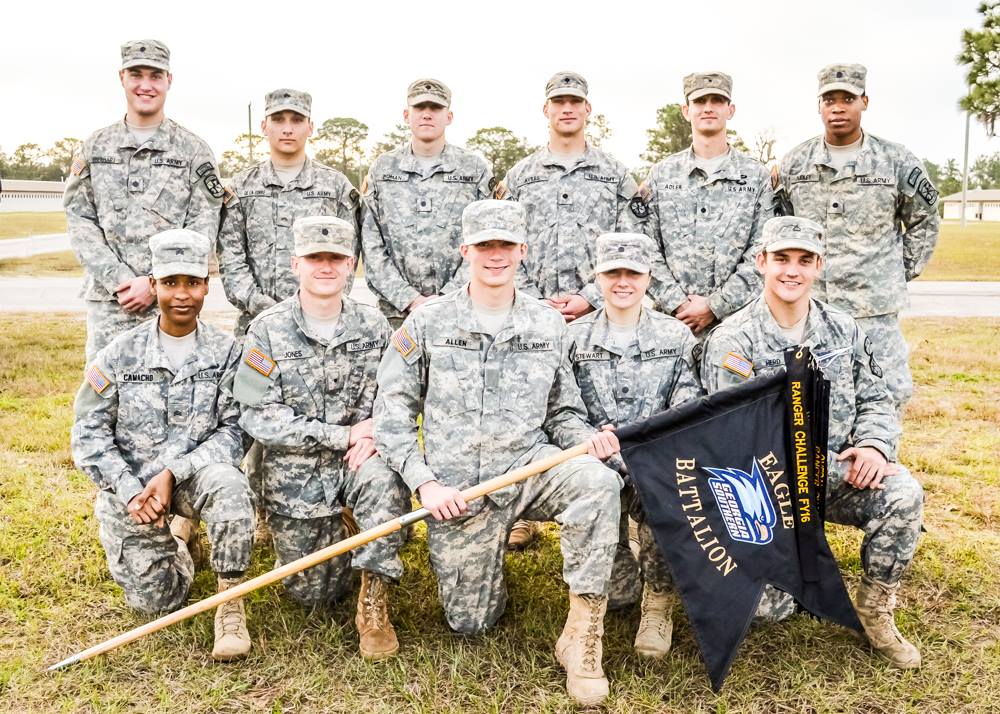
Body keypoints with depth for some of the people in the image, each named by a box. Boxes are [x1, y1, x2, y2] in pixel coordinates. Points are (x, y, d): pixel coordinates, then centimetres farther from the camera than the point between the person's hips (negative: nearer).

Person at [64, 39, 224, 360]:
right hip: (107, 300, 2)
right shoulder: (95, 147, 11)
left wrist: (156, 283, -11)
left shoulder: (193, 150, 3)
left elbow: (203, 229, -2)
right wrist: (118, 279, -9)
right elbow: (79, 219, 5)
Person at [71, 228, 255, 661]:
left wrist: (173, 473, -23)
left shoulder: (225, 353, -6)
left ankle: (230, 603, -19)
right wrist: (130, 492, -16)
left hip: (194, 475, -1)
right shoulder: (121, 354, -5)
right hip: (128, 488, 1)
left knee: (228, 483, -36)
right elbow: (89, 433, -3)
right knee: (155, 602, -1)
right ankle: (176, 537, 33)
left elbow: (233, 432, -10)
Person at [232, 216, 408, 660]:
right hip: (294, 473, -1)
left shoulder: (373, 326, 0)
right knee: (313, 594, 3)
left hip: (358, 458, 1)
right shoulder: (268, 330, -8)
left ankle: (374, 604, -18)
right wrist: (343, 434, -18)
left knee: (388, 484, -35)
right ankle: (318, 539, 37)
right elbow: (259, 417, -13)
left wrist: (375, 432, -19)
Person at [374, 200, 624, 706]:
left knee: (598, 481, -32)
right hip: (457, 488, -1)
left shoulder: (548, 325, 8)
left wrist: (587, 437, -10)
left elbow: (563, 412, 13)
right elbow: (393, 410, 1)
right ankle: (494, 547, 34)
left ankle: (581, 636, -19)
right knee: (469, 622, 1)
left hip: (529, 466, 1)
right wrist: (424, 482, -11)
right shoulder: (427, 323, 2)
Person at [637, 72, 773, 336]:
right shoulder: (661, 174, 9)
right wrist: (677, 304, -9)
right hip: (671, 318, 1)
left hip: (735, 318, -1)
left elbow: (762, 254, -2)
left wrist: (714, 306, -10)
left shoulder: (756, 176, 5)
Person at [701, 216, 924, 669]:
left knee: (904, 494, -26)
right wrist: (845, 470, -19)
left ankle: (875, 611, -3)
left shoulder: (843, 330, 5)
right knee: (769, 609, -12)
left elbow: (875, 399, 11)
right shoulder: (732, 342, -12)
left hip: (836, 475, 4)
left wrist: (874, 445, -15)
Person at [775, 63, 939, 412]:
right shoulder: (794, 163, 7)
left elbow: (923, 221, 15)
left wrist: (904, 271, 8)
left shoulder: (897, 161, 3)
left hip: (875, 308, -1)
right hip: (807, 307, 1)